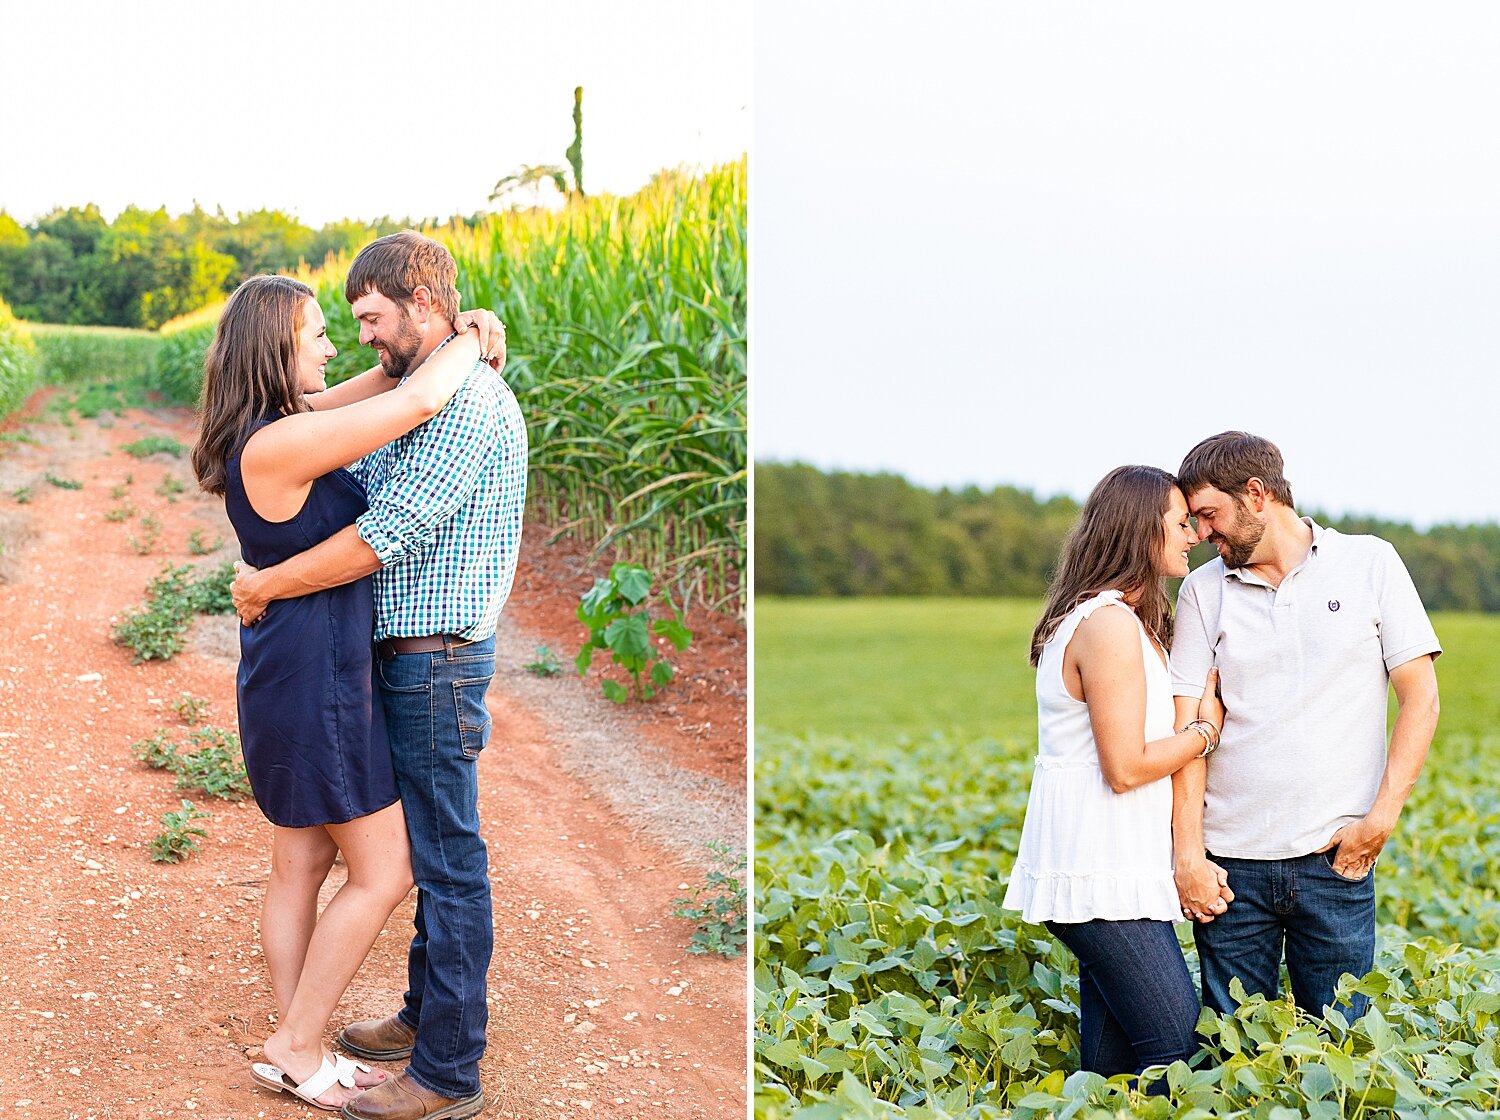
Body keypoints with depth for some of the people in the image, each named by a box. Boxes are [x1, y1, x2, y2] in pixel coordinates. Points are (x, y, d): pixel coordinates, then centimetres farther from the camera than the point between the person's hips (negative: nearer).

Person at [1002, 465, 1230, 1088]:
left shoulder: (1120, 618, 17)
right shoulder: (1110, 622, -16)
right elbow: (1126, 767, -18)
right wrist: (1206, 729, -5)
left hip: (1110, 867, 10)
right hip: (1102, 878, -10)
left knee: (1112, 1062, 10)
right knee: (1180, 1053, -11)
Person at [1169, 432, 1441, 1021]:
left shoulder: (1370, 563, 3)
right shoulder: (1203, 590, 7)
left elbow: (1420, 697, 1)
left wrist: (1382, 817, -8)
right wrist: (1188, 852, -6)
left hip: (1335, 860, -1)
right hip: (1231, 862, 1)